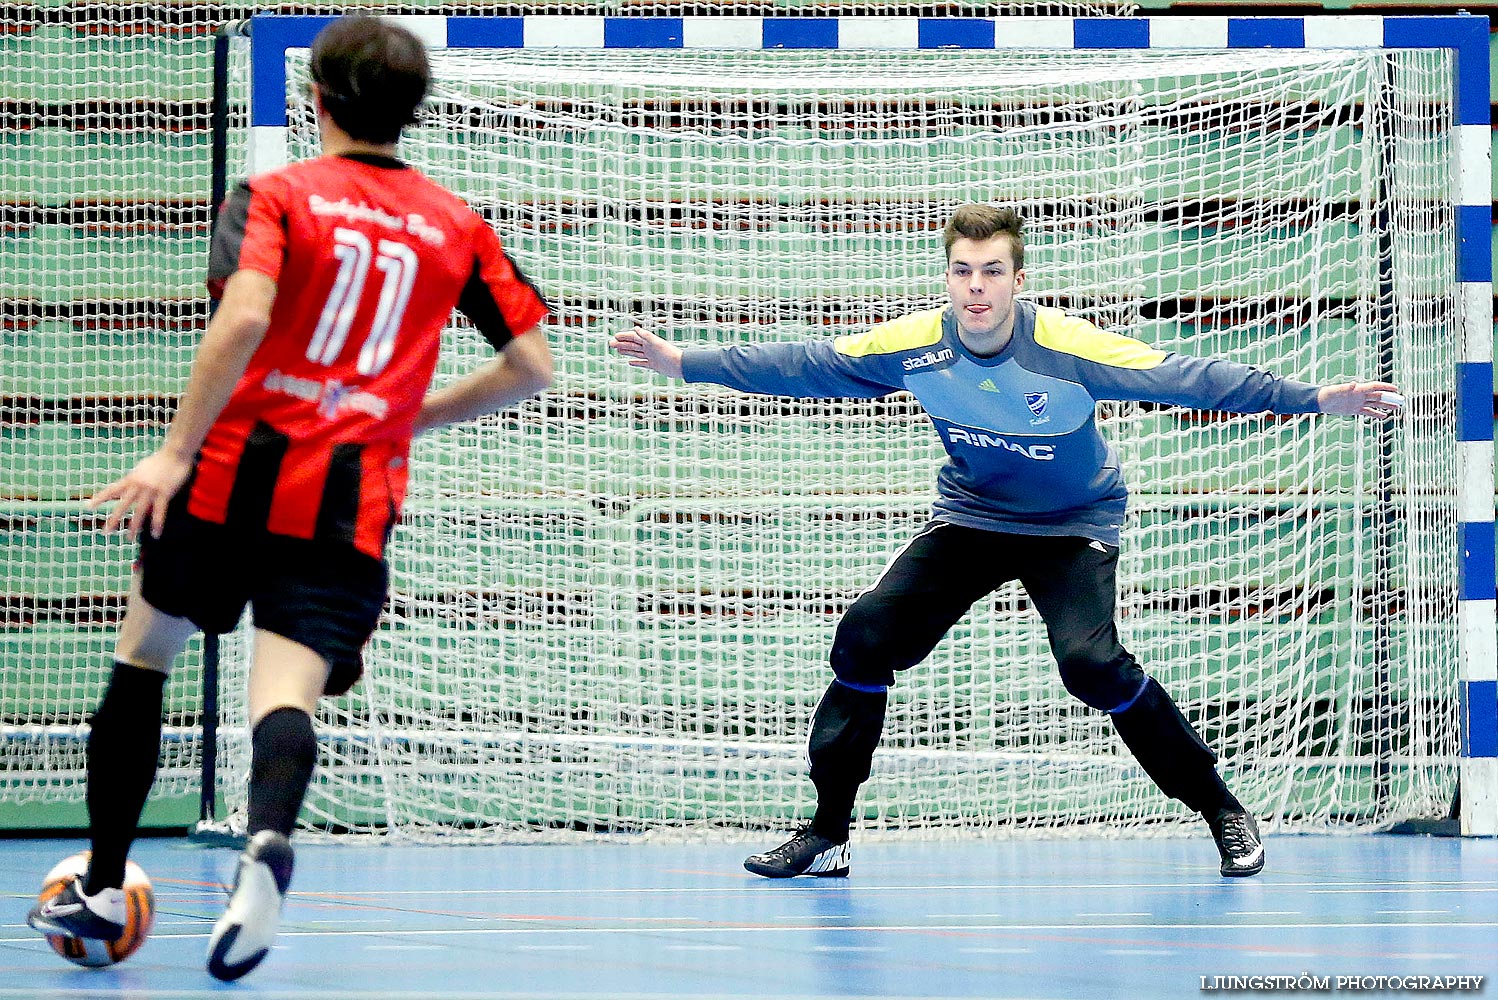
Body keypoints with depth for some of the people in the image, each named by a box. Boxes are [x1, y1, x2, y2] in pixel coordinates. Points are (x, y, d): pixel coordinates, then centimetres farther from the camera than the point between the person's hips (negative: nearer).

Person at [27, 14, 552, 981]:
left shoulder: (274, 196, 1)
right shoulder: (458, 224, 12)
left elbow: (245, 316, -18)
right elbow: (532, 366, 10)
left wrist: (176, 450, -17)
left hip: (234, 468, -1)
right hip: (352, 501, 1)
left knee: (141, 663, 20)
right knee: (286, 696, -11)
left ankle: (103, 887, 24)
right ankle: (268, 840, -45)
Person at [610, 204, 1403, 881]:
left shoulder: (1065, 347, -27)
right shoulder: (914, 344, -16)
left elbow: (1185, 378, -28)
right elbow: (805, 367, -6)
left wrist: (1316, 398, -35)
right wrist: (684, 364, -9)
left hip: (1074, 525, -4)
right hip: (970, 517, 4)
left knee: (1090, 660, -26)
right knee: (866, 638, -11)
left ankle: (1219, 808, -7)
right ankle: (827, 834, 2)